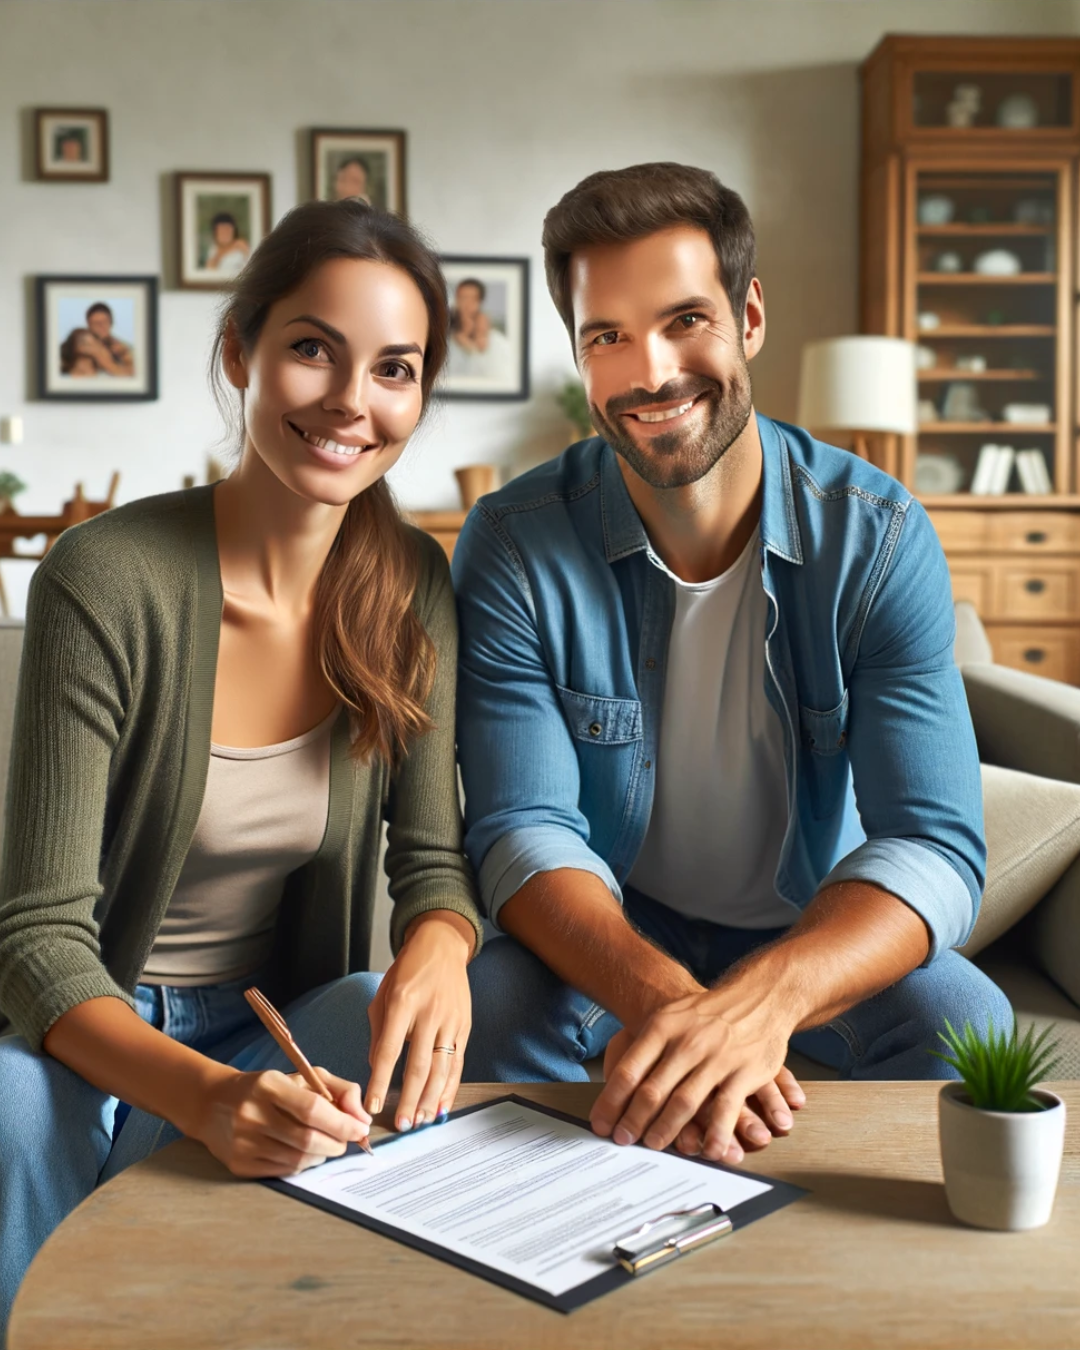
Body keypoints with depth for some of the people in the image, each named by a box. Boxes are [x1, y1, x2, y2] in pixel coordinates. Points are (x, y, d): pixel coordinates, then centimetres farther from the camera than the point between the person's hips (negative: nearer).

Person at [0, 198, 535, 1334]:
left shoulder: (414, 591, -5)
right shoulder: (105, 582, -19)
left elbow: (432, 854, -2)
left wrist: (437, 944, -28)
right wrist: (205, 1094, -39)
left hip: (280, 1019, 4)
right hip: (93, 1035, -3)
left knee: (388, 1030, -29)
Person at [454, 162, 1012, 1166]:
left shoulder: (880, 539, -15)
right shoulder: (513, 549, -15)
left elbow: (935, 846, -24)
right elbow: (524, 833, -21)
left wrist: (764, 996, -46)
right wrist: (665, 998, -42)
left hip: (814, 933, 1)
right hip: (608, 936, 0)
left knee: (961, 1022, -29)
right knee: (491, 1012, -32)